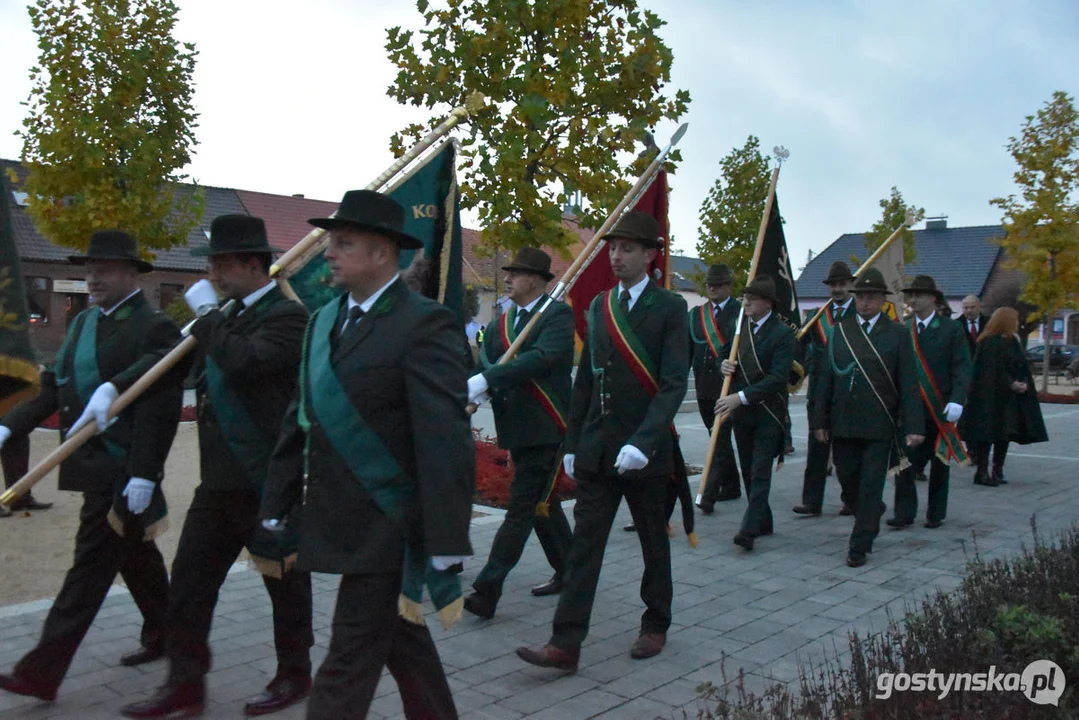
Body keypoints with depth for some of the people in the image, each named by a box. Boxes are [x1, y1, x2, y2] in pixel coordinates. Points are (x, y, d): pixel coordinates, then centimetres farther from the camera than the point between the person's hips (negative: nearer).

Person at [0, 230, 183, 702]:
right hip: (92, 467, 8)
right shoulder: (82, 322, 13)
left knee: (91, 564, -3)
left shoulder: (153, 328, -13)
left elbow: (157, 409, -19)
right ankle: (162, 637, 35)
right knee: (135, 556, 19)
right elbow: (54, 389, 12)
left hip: (122, 472, -8)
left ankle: (42, 673, 3)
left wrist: (144, 473, -23)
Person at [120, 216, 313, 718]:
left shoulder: (287, 316, -14)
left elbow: (243, 362, -32)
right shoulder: (230, 316, 12)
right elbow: (199, 372, 20)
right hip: (219, 482, 8)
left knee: (285, 581, 9)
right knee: (189, 580, 10)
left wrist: (207, 315, -18)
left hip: (266, 483, -8)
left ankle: (294, 675, 27)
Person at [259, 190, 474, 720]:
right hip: (340, 526, 8)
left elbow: (444, 442, -20)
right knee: (402, 643, 21)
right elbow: (299, 422, 14)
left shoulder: (424, 324, -15)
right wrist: (276, 512, 14)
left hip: (387, 530, -7)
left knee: (348, 662, 0)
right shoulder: (323, 321, 11)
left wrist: (445, 546, -21)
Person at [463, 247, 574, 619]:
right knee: (541, 504, 18)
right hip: (517, 429, 8)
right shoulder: (504, 320, 14)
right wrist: (473, 391, -18)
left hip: (545, 430, -8)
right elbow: (486, 362, 5)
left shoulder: (558, 314, -10)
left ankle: (486, 591, -7)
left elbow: (542, 358, -26)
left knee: (521, 508, -7)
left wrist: (485, 380, -31)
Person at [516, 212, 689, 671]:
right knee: (585, 540, 1)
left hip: (645, 451, -4)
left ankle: (656, 626, 31)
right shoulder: (599, 307, 10)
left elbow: (674, 384, -14)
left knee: (654, 542, 13)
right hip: (596, 449, 4)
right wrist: (572, 443, 11)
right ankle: (565, 643, 2)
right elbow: (585, 380, 13)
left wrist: (643, 442, -25)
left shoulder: (670, 308, -6)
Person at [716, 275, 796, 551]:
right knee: (748, 471, 13)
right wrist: (725, 365, -6)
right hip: (741, 412, 7)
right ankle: (763, 522, 26)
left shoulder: (782, 333, -12)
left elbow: (778, 377, -19)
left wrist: (742, 397, -27)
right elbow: (729, 354, 20)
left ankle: (750, 529, -9)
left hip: (768, 414, -6)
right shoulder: (739, 325, 8)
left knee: (760, 472, -8)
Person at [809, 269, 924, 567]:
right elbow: (824, 377, 6)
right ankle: (871, 516, 39)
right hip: (843, 424, 3)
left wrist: (913, 426, -10)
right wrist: (819, 420, 2)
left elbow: (908, 383, -3)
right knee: (847, 479, 11)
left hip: (880, 425, -3)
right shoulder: (839, 330, 7)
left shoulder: (897, 333, 0)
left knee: (871, 485, 0)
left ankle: (860, 546, 9)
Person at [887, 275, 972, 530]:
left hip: (940, 409, -1)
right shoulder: (902, 329, 6)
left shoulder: (951, 329, -1)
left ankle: (936, 514, 22)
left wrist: (956, 401, -17)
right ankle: (904, 513, 1)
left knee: (939, 464, 10)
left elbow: (962, 367, -6)